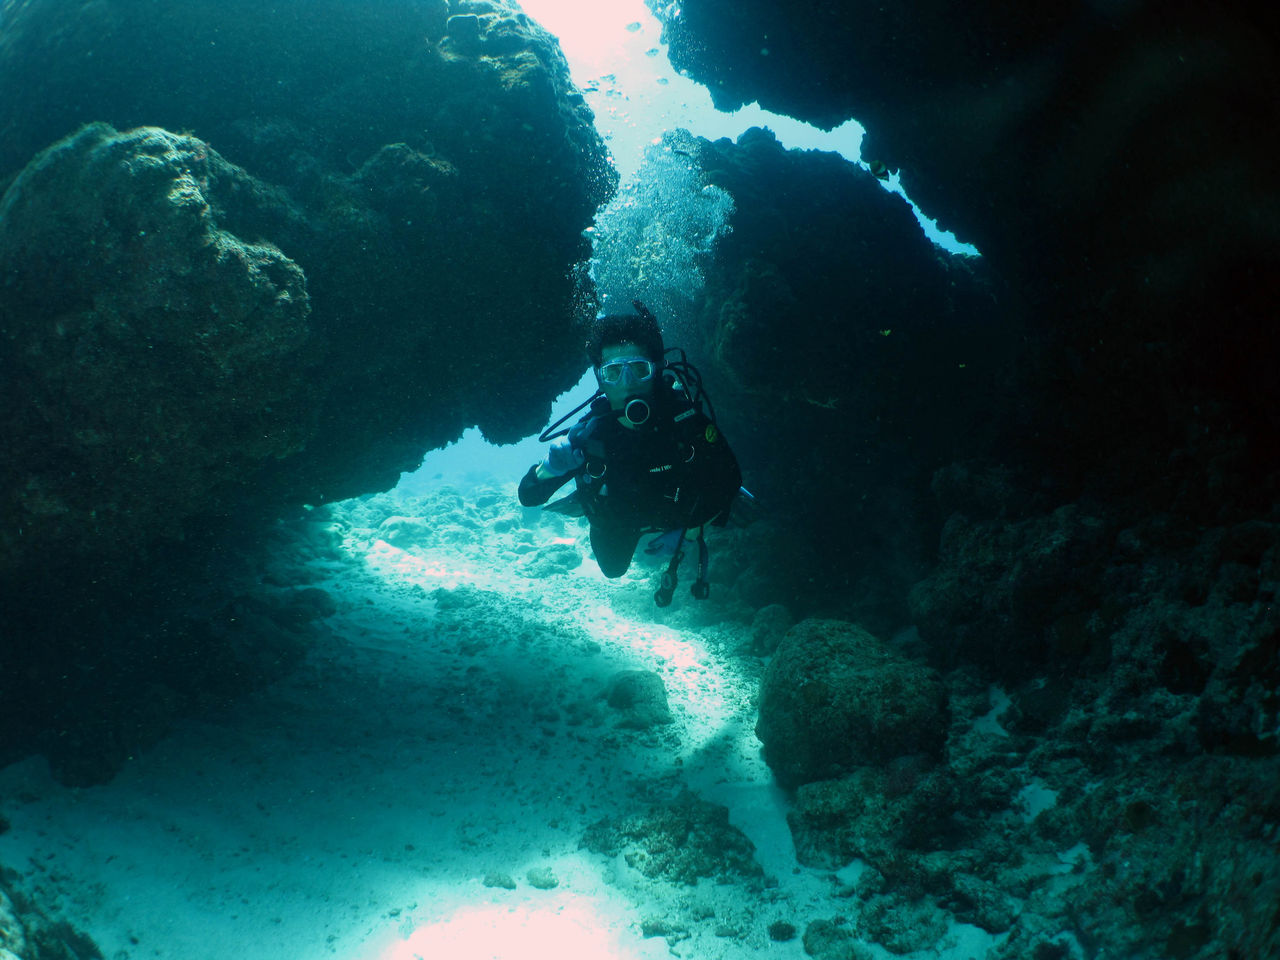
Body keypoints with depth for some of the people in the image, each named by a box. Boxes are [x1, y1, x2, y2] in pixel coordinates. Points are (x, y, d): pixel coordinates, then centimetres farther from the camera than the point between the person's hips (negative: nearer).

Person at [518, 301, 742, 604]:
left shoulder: (685, 413, -39)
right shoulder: (587, 435, -38)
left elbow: (730, 477, -25)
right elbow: (529, 496, -30)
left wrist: (691, 528, -29)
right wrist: (551, 467, -50)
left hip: (676, 511, 0)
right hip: (618, 519, 1)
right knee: (613, 568, 29)